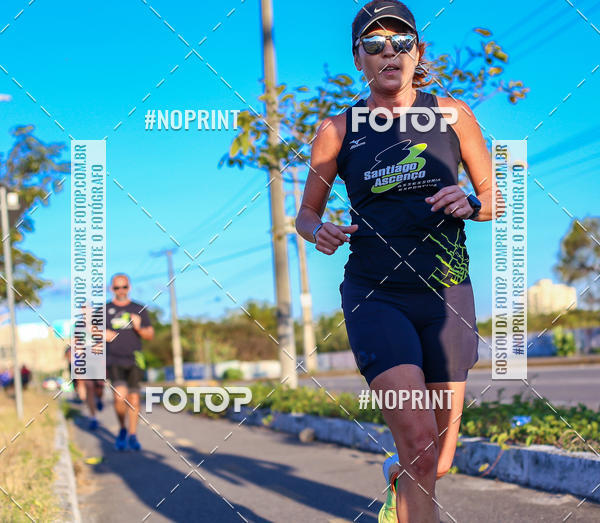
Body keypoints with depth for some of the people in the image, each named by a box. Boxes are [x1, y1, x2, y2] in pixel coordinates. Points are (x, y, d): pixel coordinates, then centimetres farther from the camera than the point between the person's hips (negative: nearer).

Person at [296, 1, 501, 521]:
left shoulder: (452, 114, 4)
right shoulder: (338, 130, 3)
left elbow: (497, 199, 11)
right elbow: (306, 214, 12)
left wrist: (470, 204, -12)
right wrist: (320, 232, -11)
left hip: (447, 296, 2)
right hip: (376, 297, -2)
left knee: (439, 463, 9)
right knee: (419, 445, -20)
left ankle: (395, 476, 45)